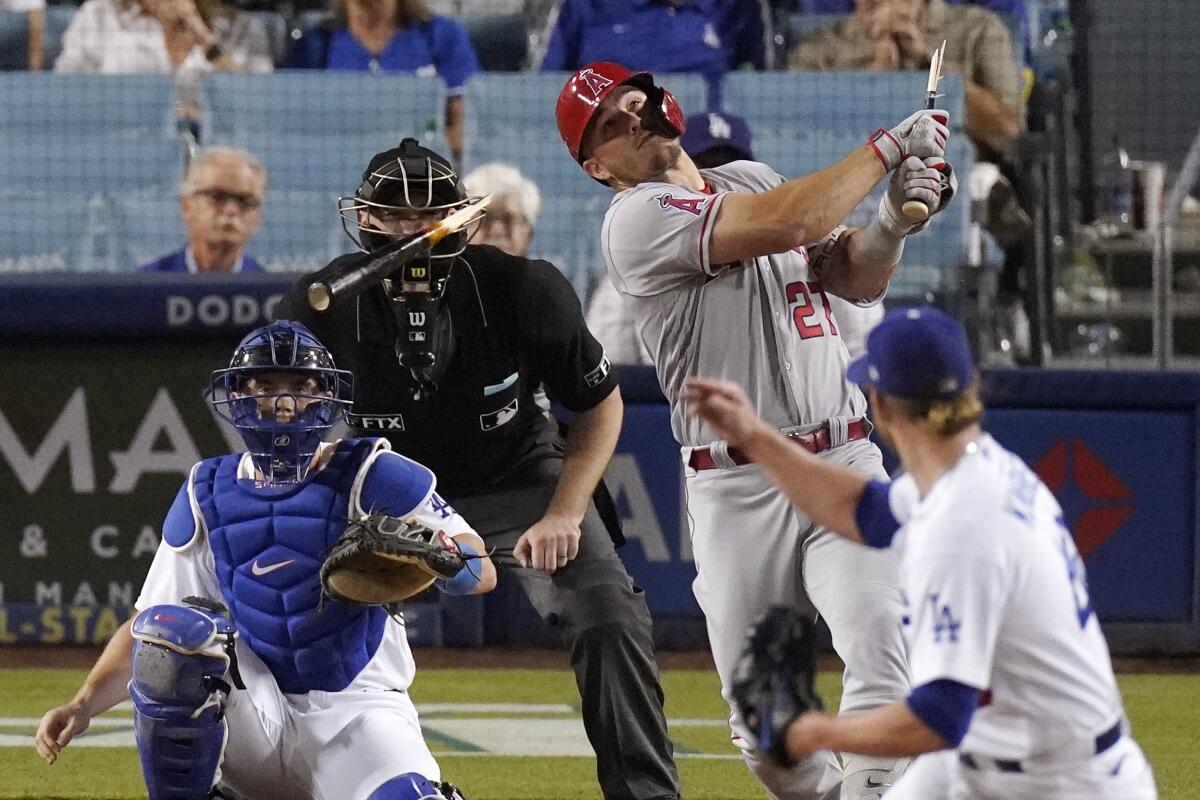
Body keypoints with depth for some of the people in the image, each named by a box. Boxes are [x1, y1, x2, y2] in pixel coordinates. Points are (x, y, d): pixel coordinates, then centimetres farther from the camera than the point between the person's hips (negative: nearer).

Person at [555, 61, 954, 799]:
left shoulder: (753, 179, 15)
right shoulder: (638, 220, -9)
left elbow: (857, 279, 13)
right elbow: (788, 224, -20)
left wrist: (896, 218, -7)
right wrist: (888, 149, -12)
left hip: (844, 464, 4)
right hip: (739, 486, -4)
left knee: (880, 642, -19)